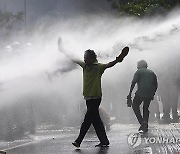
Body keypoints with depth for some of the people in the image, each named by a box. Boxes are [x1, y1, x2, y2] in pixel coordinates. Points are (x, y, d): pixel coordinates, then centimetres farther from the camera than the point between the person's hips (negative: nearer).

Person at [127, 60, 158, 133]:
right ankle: (145, 126, 10)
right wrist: (153, 94, 25)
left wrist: (130, 94, -5)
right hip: (150, 94, 5)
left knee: (135, 105, 12)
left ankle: (142, 122, -3)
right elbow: (155, 85, 17)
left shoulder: (138, 72, 6)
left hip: (141, 93, -5)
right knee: (146, 108, 18)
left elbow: (133, 83, -6)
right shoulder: (152, 73, 20)